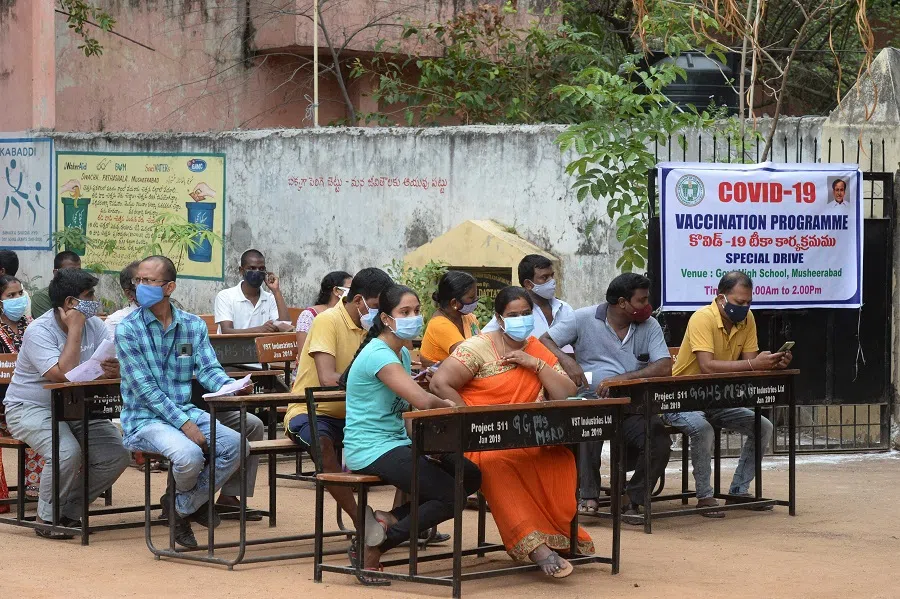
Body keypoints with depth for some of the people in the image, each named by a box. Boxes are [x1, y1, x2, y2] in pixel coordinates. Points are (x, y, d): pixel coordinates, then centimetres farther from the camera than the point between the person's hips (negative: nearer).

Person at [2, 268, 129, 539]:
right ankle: (47, 518, -9)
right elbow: (64, 374, -33)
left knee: (117, 454, -11)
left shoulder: (95, 326, 1)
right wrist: (75, 329, -27)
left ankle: (69, 511, 8)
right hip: (31, 408, -7)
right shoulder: (38, 332, -19)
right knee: (67, 452, -32)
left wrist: (116, 370, -33)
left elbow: (117, 363, -8)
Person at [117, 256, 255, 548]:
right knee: (189, 455, -32)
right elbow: (145, 388, -12)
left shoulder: (194, 325, 9)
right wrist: (184, 424, -21)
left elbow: (209, 370, 1)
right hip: (144, 418, -5)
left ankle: (183, 506, 2)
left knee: (236, 445, -20)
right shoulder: (128, 329, -6)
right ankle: (181, 497, 8)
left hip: (186, 411, 5)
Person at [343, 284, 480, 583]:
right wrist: (446, 404, -6)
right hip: (372, 450, -10)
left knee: (471, 476, 2)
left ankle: (389, 519, 1)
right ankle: (372, 551, -8)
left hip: (400, 443, 10)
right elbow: (421, 400, -27)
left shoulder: (402, 353, 14)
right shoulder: (378, 355, -17)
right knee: (450, 496, -18)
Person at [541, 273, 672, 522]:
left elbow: (665, 367, -6)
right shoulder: (585, 319, 2)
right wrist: (566, 361, -22)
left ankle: (634, 500, -5)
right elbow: (544, 341, 1)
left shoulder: (649, 326, 7)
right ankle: (588, 497, -25)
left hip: (633, 406, 2)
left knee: (659, 440, -24)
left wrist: (620, 379, -19)